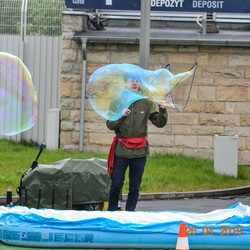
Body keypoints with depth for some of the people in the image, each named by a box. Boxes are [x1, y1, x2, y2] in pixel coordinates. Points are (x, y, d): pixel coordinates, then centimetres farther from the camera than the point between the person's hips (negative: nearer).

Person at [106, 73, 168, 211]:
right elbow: (110, 125, 0)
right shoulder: (118, 101, 4)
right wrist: (121, 115, -16)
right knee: (116, 185, -1)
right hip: (121, 150, -1)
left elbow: (160, 123, 2)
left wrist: (162, 110, -15)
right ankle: (111, 212, 10)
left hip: (139, 152, 1)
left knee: (135, 188, 3)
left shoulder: (146, 103, 7)